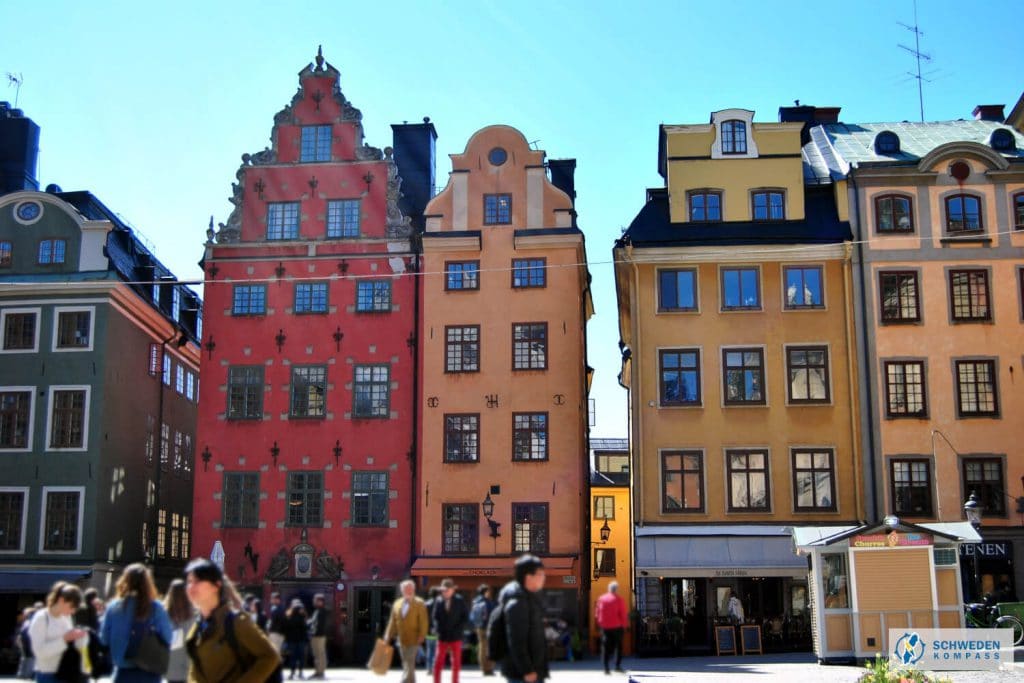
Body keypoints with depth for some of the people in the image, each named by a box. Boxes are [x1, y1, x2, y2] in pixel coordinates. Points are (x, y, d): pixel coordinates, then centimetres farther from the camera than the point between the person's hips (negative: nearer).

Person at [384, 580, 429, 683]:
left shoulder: (419, 604, -3)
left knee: (409, 666, -11)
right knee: (407, 666, 13)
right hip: (402, 640, 5)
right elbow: (393, 621, 11)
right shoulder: (397, 604, 10)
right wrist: (388, 635, 4)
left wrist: (422, 636, -14)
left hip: (413, 640, -5)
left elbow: (424, 621, -7)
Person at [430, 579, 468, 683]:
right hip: (442, 637, 1)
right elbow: (434, 617, 6)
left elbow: (465, 617, 0)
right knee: (438, 662, -1)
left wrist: (458, 629, -9)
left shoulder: (459, 600, -2)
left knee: (456, 663, 7)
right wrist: (438, 628, -8)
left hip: (456, 637, -1)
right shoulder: (438, 600, 1)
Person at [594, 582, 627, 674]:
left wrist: (599, 624, 13)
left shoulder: (601, 598, 5)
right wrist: (624, 626, 3)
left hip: (604, 627, 3)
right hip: (617, 627, -3)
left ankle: (606, 668, 0)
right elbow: (623, 614, -6)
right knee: (618, 646, 11)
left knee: (606, 647, 5)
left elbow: (597, 613, 7)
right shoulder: (619, 599, -6)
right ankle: (618, 665, 6)